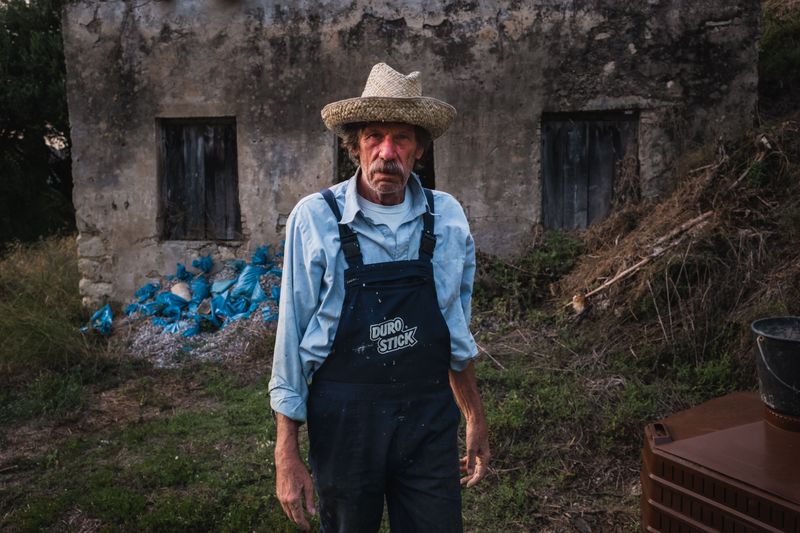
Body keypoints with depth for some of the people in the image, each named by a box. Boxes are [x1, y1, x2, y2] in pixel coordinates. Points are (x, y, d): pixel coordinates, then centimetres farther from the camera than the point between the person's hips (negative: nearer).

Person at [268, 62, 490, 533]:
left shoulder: (448, 216, 0)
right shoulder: (314, 218, -9)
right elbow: (292, 339, -5)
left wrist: (475, 419, 15)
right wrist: (286, 453, -4)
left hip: (431, 420, 2)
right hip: (343, 418, -1)